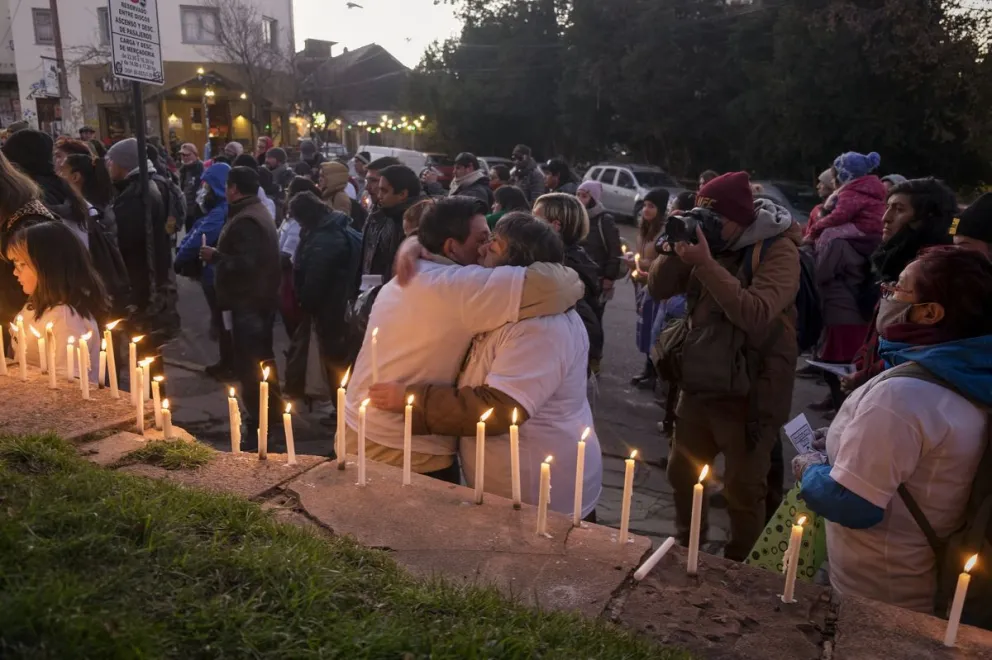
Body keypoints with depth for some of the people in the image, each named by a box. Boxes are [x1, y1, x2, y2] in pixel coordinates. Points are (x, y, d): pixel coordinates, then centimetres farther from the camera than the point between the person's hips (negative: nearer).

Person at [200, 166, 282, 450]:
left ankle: (258, 428, 0)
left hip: (248, 301, -11)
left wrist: (215, 256, -16)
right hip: (262, 297, 11)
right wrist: (220, 255, 16)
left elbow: (244, 264, -29)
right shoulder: (260, 213, 14)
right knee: (262, 360, 20)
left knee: (248, 366, -6)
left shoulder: (244, 221, -21)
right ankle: (272, 416, 32)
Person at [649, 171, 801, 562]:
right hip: (697, 385, 7)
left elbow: (755, 315, -30)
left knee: (743, 491, 7)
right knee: (681, 473, 20)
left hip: (748, 395, -6)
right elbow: (658, 290, 1)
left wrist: (706, 264, -31)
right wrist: (675, 249, -16)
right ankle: (684, 550, 45)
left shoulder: (778, 251, -15)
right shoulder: (711, 242, 3)